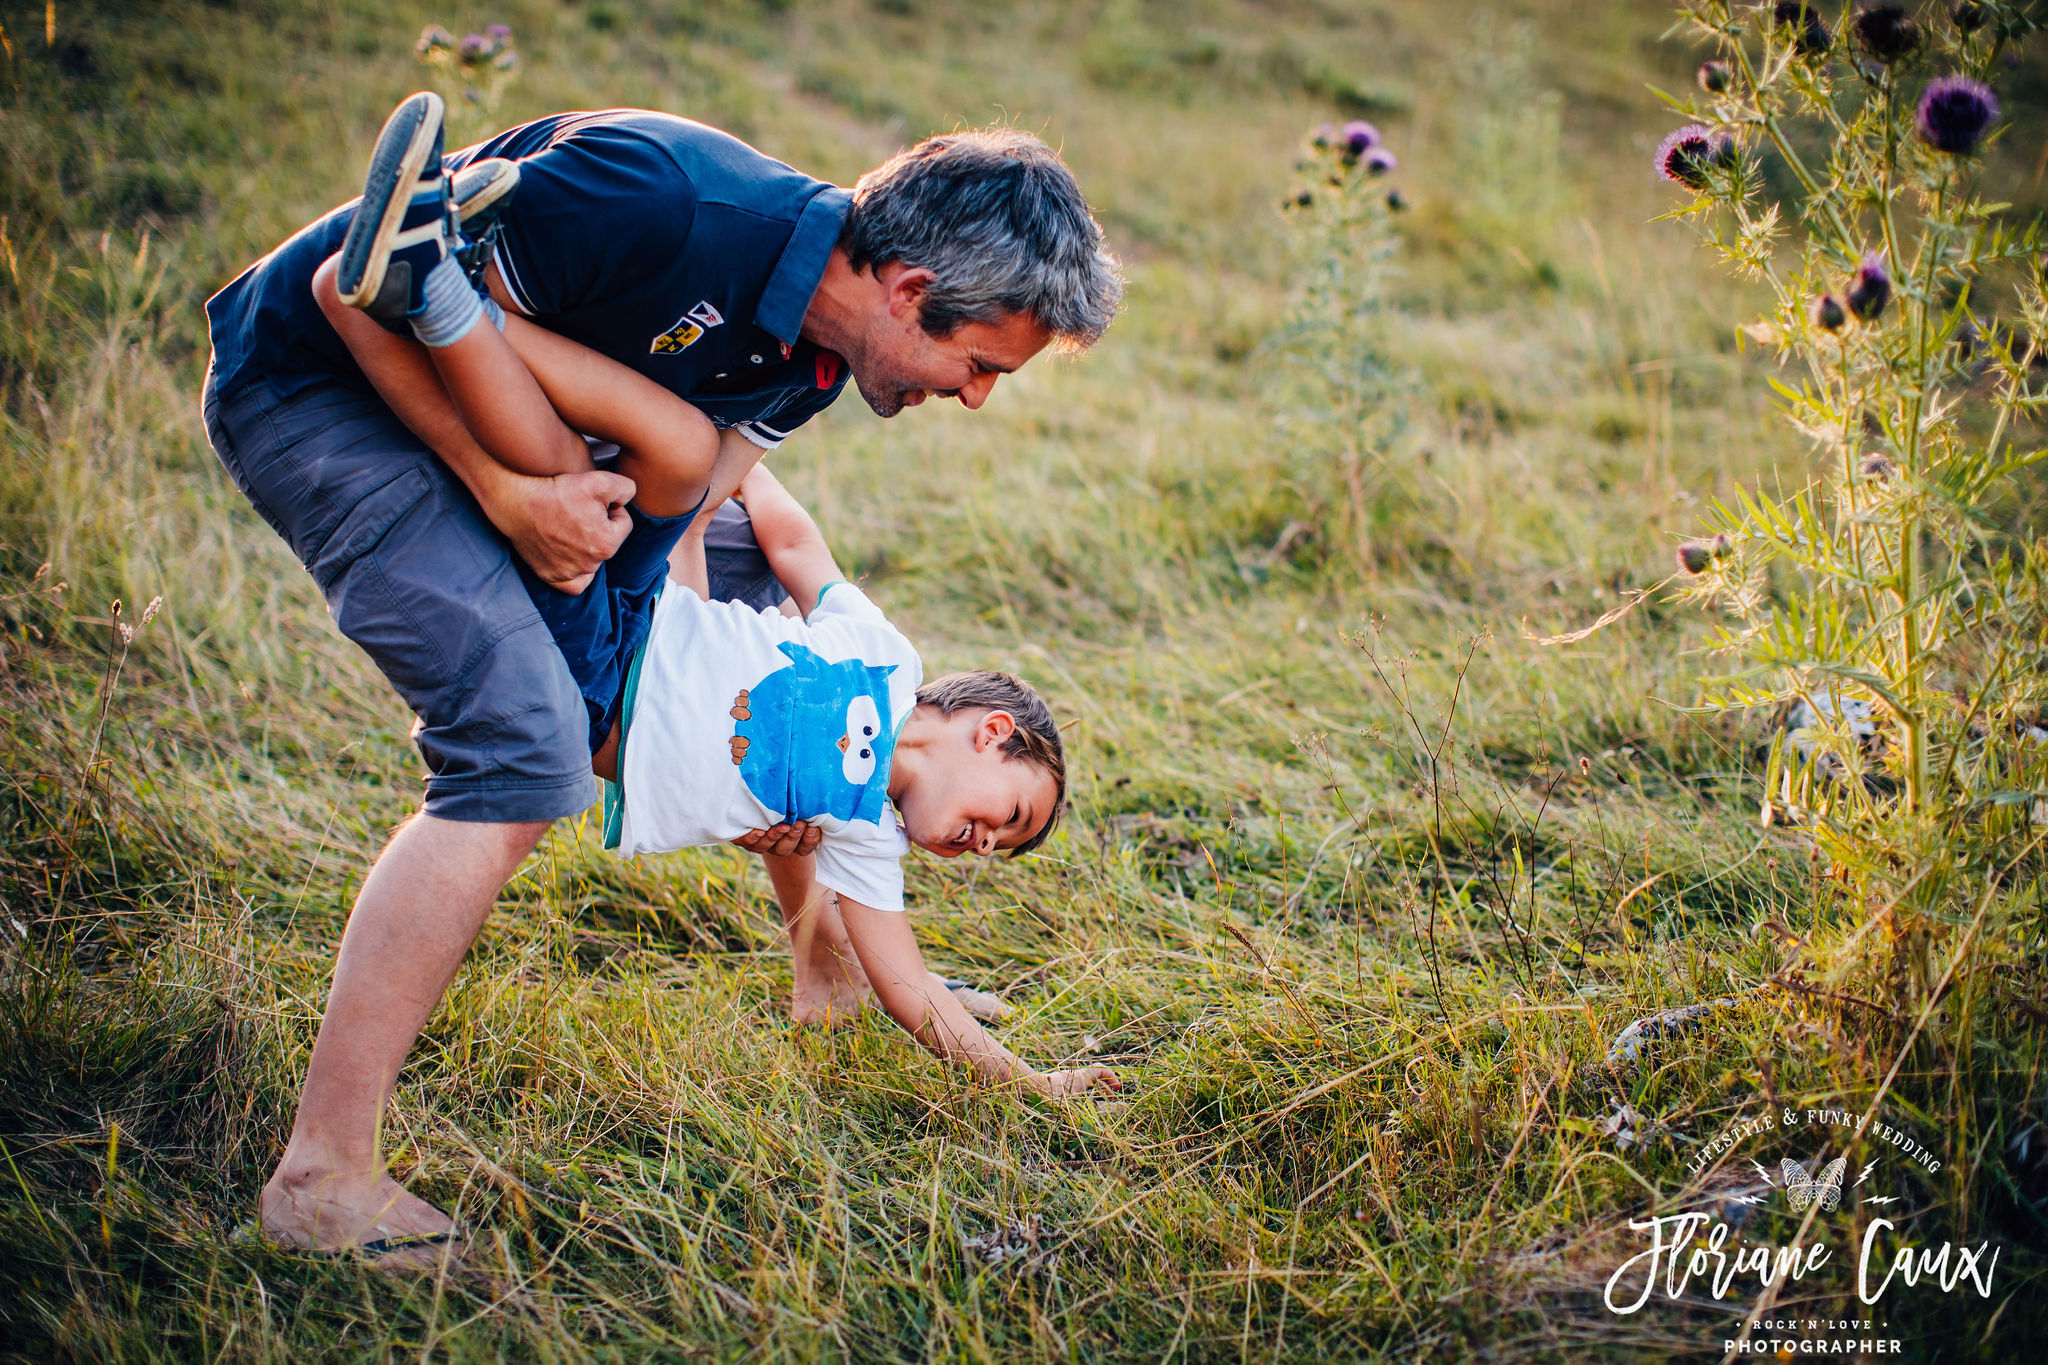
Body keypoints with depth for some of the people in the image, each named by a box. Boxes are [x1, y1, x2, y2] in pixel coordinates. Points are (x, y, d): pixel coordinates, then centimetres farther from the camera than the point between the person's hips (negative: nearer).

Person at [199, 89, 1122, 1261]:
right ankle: (323, 1182, -20)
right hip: (305, 383, -9)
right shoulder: (663, 202, -33)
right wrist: (506, 495, -29)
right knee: (524, 750, -24)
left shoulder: (811, 358, -6)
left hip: (455, 404, 9)